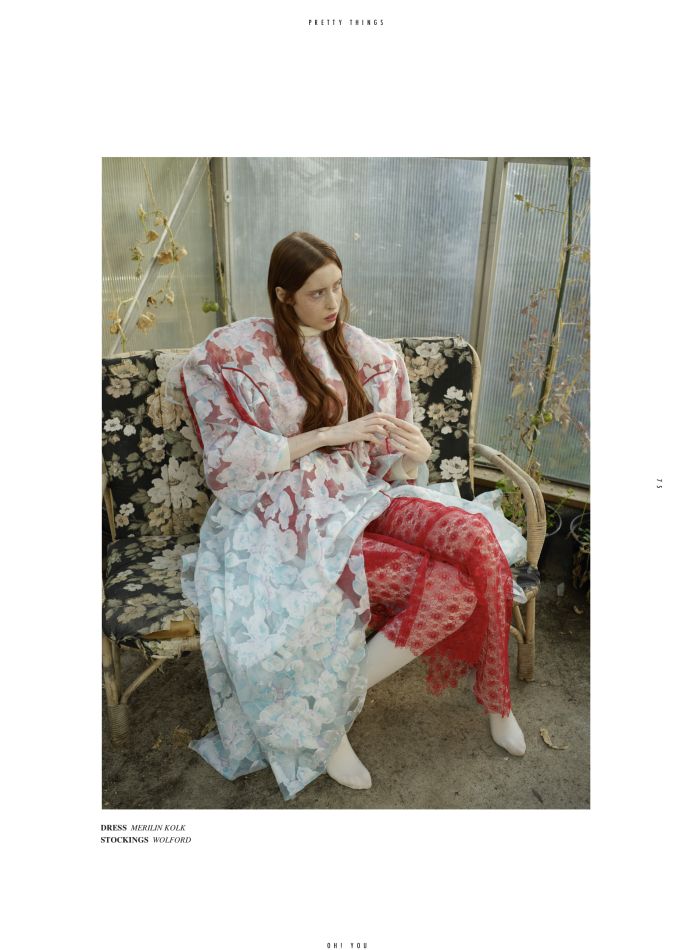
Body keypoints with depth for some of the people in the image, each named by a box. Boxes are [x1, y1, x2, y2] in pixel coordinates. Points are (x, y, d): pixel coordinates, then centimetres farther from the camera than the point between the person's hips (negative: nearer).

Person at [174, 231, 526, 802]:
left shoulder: (364, 354, 11)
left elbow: (387, 468, 12)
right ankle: (330, 716, -2)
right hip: (291, 519, -5)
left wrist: (412, 455, -13)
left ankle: (493, 699, -1)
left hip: (361, 500, 5)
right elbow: (231, 462, -11)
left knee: (475, 538, -22)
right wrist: (332, 434, -17)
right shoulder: (234, 353, -3)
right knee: (453, 590, -24)